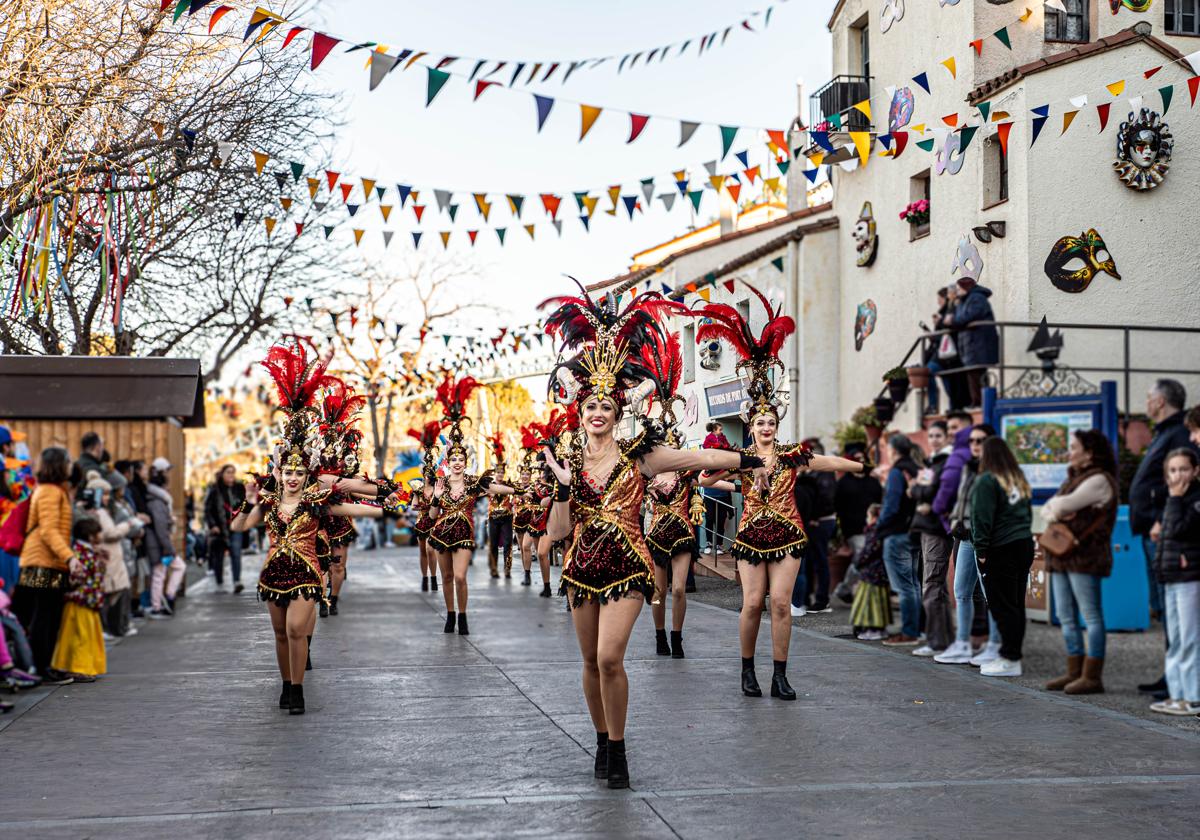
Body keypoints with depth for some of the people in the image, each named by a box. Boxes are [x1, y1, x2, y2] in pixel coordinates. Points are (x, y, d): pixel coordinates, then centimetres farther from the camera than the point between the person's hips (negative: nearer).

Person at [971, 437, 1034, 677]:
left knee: (1003, 606, -5)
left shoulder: (987, 480, -10)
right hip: (1025, 545, 8)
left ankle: (1010, 660, -5)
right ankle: (1013, 655, 15)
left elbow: (982, 518, -14)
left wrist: (981, 550, -11)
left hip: (1001, 549, -8)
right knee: (1017, 605, 10)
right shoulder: (1019, 480, 15)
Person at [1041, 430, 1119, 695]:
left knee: (1091, 616, -5)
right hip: (1061, 556, 10)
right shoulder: (1073, 479, 21)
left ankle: (1092, 676, -4)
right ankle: (1075, 672, 16)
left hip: (1084, 556, -10)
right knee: (1066, 617, 10)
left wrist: (1057, 504, 2)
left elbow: (1065, 504, -20)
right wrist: (1055, 513, -5)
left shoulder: (1099, 480, -10)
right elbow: (1046, 510, 16)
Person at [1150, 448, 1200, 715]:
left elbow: (1179, 529, -21)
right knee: (1176, 641, 12)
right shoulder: (1173, 499, 16)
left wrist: (1176, 499, -14)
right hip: (1172, 578, 9)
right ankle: (1177, 693, 18)